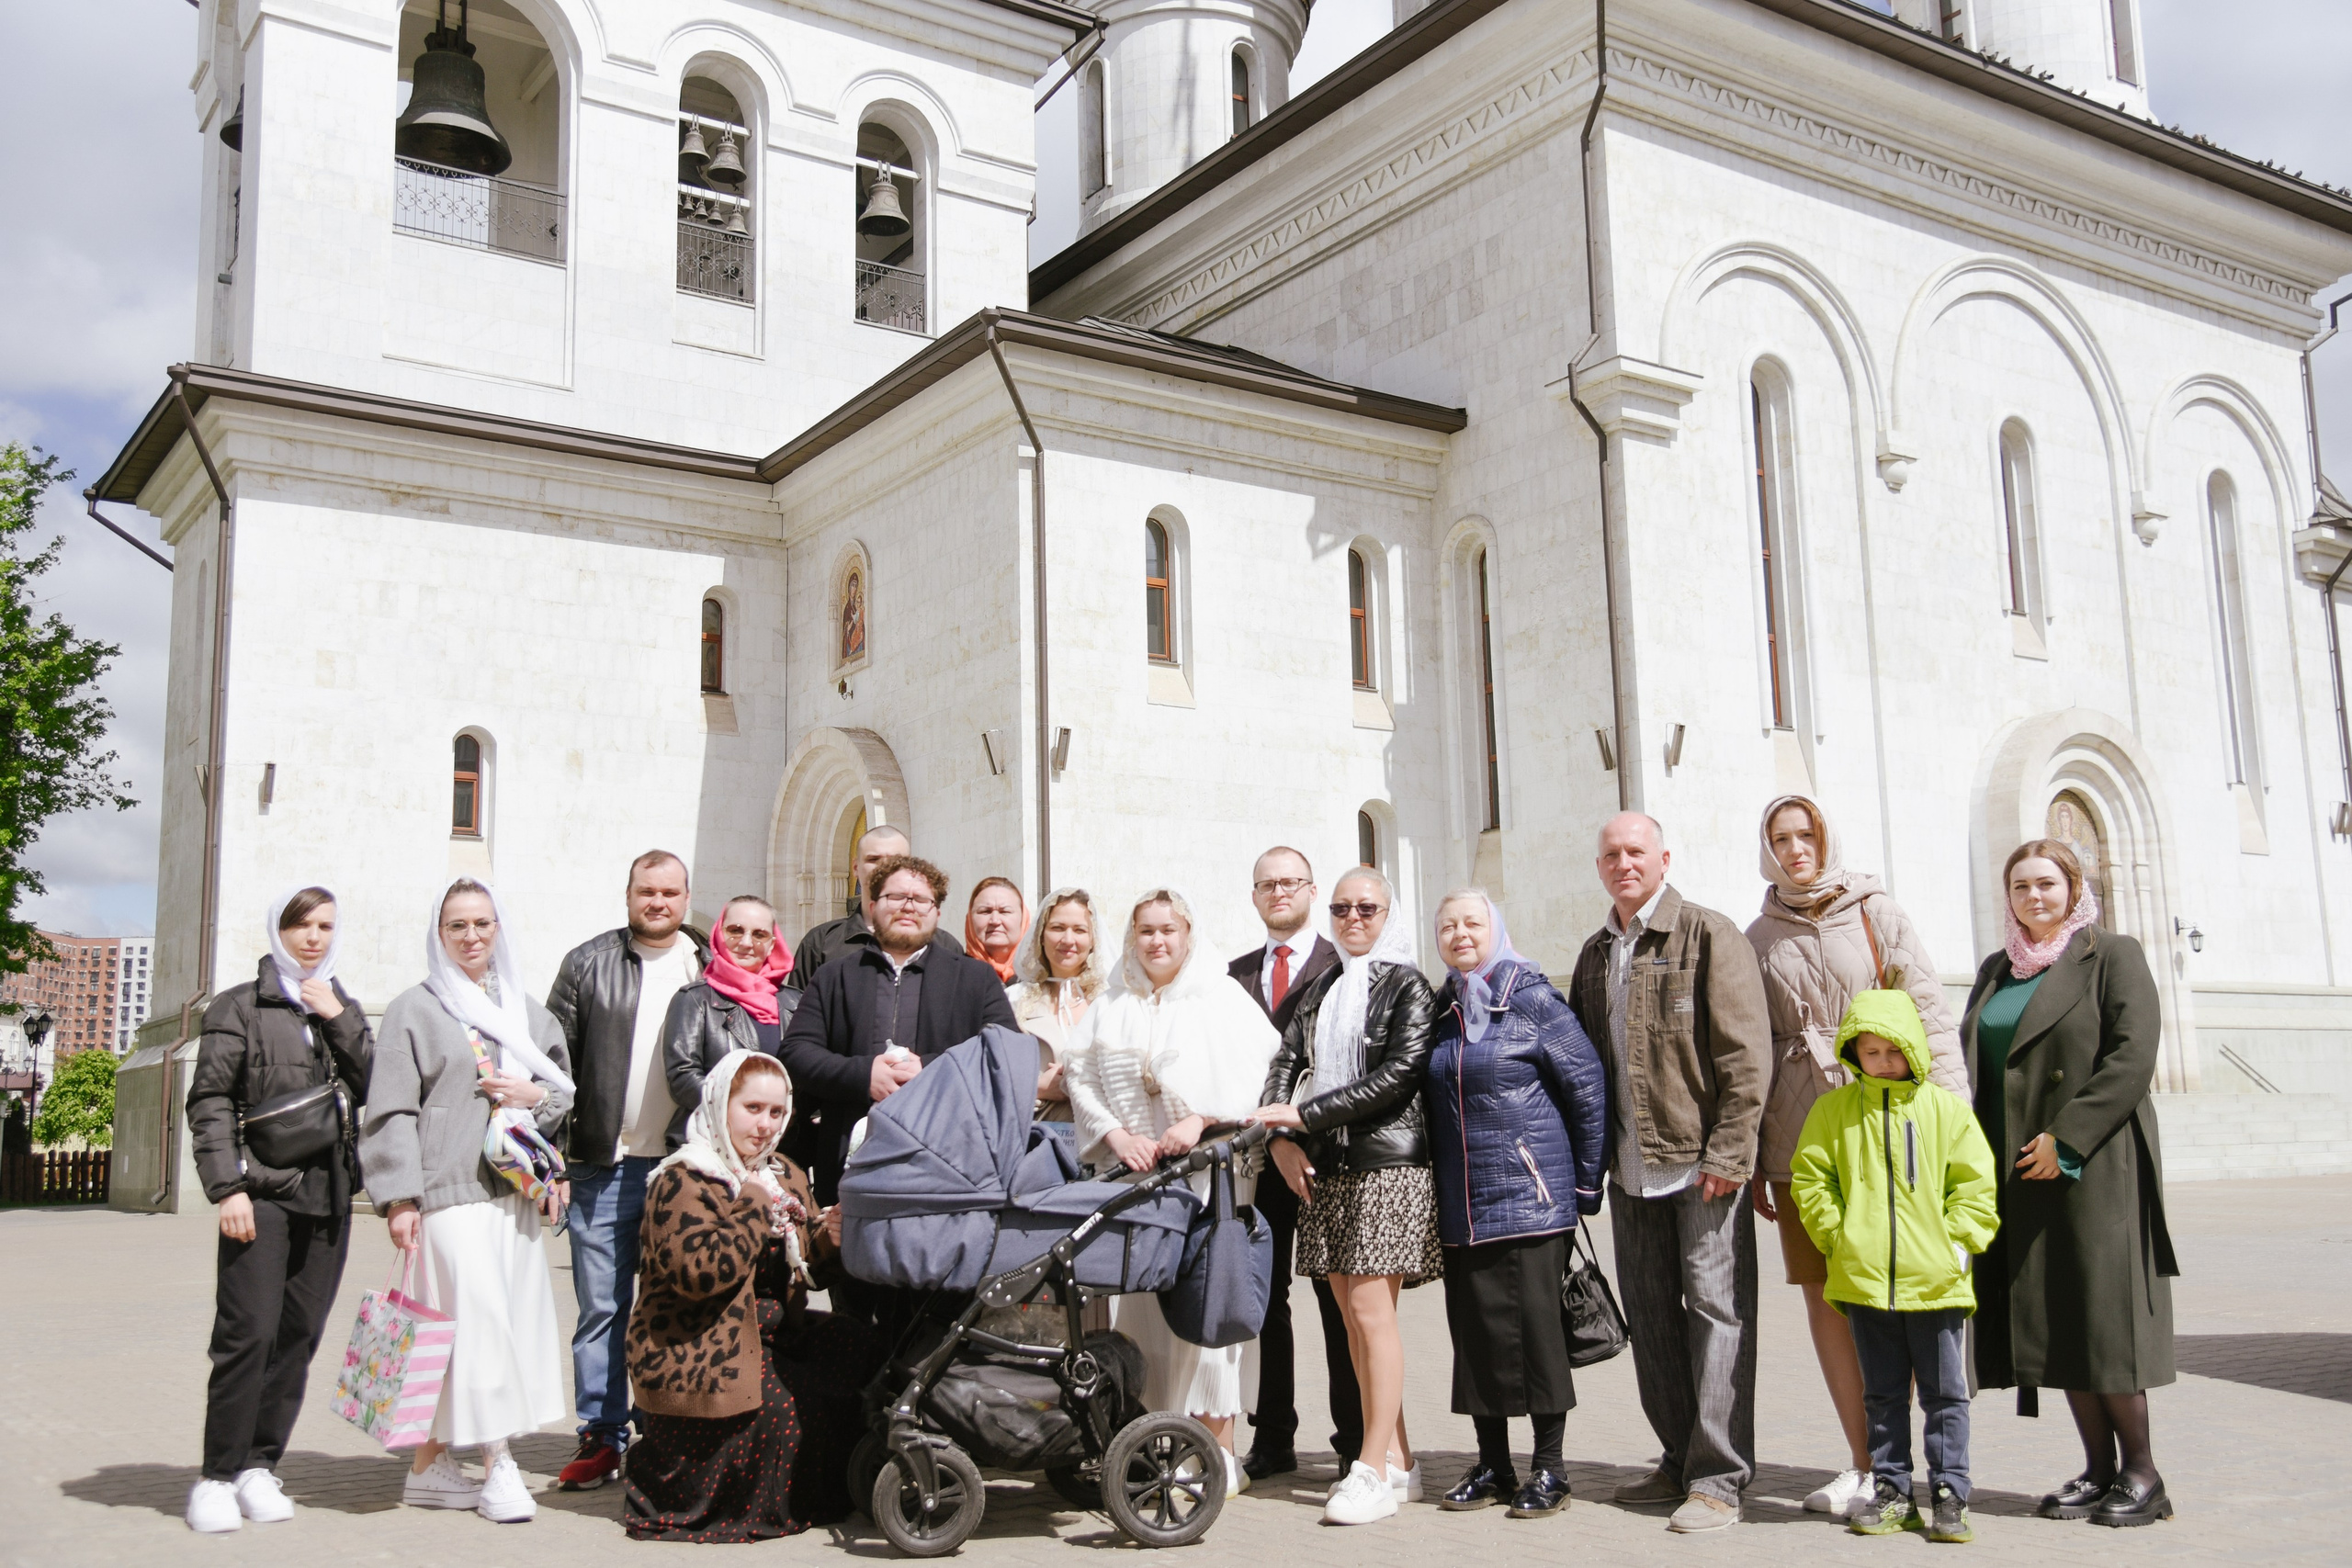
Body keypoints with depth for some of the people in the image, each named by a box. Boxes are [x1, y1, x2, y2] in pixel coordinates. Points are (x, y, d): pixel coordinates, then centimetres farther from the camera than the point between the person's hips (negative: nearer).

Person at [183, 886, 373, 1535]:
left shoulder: (344, 1011, 18)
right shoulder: (240, 1007, 5)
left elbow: (375, 1089, 6)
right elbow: (210, 1102, -1)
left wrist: (337, 1018, -3)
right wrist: (227, 1187, -10)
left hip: (328, 1195, 4)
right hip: (263, 1193, -4)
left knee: (299, 1336, 4)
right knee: (249, 1332, -10)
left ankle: (259, 1466, 13)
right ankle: (217, 1476, -1)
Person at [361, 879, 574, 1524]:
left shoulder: (525, 1008, 18)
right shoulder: (415, 1009, 3)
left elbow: (566, 1087, 23)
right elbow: (390, 1111, -2)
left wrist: (537, 1096, 0)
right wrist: (399, 1198, -10)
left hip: (517, 1188, 6)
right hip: (451, 1189, -5)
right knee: (479, 1315, -12)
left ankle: (431, 1464, 15)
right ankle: (496, 1464, -3)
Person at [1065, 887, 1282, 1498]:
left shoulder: (1221, 996, 6)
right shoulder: (1109, 1008, 17)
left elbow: (1256, 1069, -6)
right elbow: (1081, 1076, 9)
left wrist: (1200, 1120, -15)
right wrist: (1117, 1135, -5)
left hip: (1207, 1169, -3)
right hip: (1131, 1173, 3)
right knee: (1136, 1301, 0)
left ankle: (1217, 1446, -1)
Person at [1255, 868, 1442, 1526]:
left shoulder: (1408, 986, -2)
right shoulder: (1323, 988, 17)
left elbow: (1399, 1074, -13)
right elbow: (1286, 1061, 12)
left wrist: (1306, 1114, -14)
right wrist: (1282, 1138, -5)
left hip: (1387, 1164, -6)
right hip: (1323, 1170, 6)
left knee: (1371, 1312, -9)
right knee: (1352, 1316, 7)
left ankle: (1375, 1470, -3)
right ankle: (1398, 1459, 16)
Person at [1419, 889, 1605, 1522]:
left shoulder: (1534, 1000, -4)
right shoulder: (1443, 1010, 11)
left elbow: (1588, 1086, -4)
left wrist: (1586, 1182, -3)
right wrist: (1437, 1188, 15)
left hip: (1531, 1195, -5)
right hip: (1461, 1204, 6)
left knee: (1535, 1323, -2)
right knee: (1474, 1327, 8)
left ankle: (1548, 1469, 9)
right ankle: (1493, 1466, 19)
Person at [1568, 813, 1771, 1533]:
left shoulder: (1709, 936, -5)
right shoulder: (1595, 953, 15)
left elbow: (1746, 1055, -10)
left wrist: (1728, 1154, -16)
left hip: (1700, 1161, -7)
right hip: (1631, 1169, 7)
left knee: (1715, 1310, -3)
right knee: (1650, 1313, 12)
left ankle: (1718, 1478, 3)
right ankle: (1679, 1460, 23)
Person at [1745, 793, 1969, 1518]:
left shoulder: (1877, 914, 2)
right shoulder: (1760, 936, 10)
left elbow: (1930, 1017, 0)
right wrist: (1752, 1159, 9)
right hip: (1798, 1136, 3)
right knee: (1822, 1295, 4)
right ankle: (1863, 1461, 13)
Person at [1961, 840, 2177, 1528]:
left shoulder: (2112, 955, -1)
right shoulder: (1995, 971, 17)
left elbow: (2133, 1056, -11)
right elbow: (1975, 1065, 17)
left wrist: (2066, 1138, -16)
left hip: (2092, 1168, -5)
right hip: (2019, 1174, 6)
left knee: (2104, 1317, -5)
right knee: (2054, 1323, 5)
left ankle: (2140, 1471, 5)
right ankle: (2098, 1466, 13)